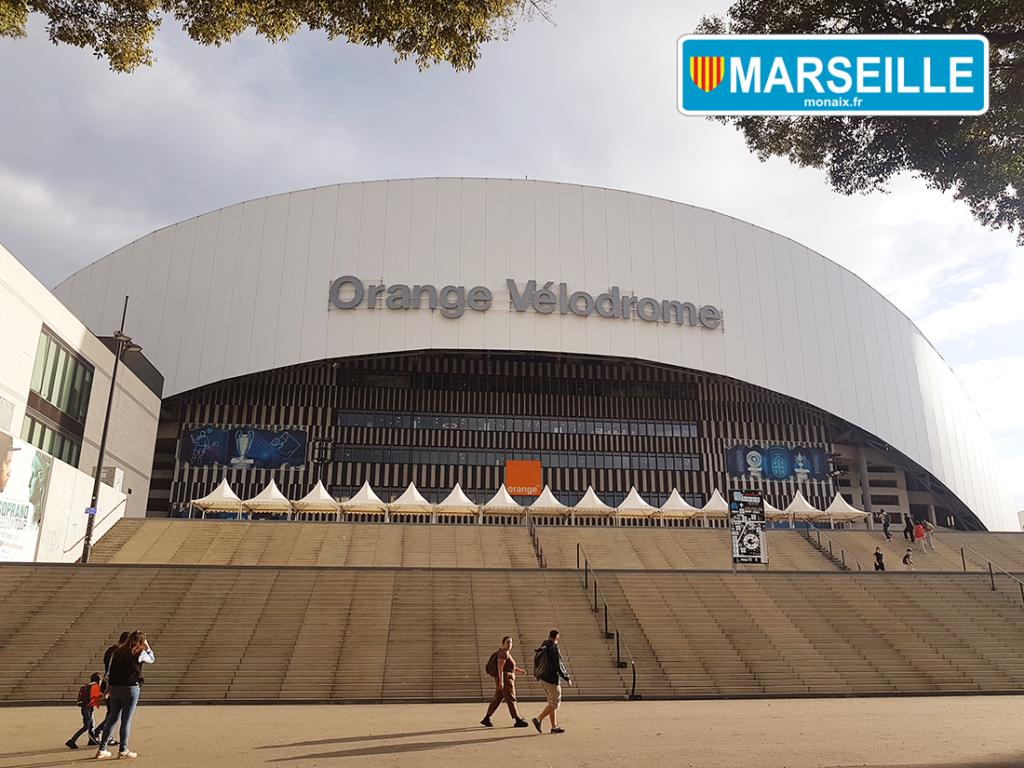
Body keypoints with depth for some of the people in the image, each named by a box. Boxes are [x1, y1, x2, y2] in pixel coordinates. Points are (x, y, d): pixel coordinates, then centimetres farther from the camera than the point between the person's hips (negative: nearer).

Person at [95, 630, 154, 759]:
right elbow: (151, 659, 12)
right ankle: (123, 750, 5)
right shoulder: (140, 653, -6)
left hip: (115, 688, 5)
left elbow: (109, 670, 10)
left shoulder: (117, 651, 9)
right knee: (126, 720, 1)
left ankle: (102, 749, 18)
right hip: (130, 688, -5)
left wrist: (108, 687, 19)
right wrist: (147, 646, 16)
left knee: (113, 718, 15)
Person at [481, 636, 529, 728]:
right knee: (511, 700, -4)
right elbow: (500, 667, -22)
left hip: (505, 680, 10)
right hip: (504, 679, -10)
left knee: (497, 699, 11)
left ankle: (486, 719, 13)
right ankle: (518, 721, 1)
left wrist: (520, 671, 20)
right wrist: (501, 681, -26)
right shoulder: (503, 653, -15)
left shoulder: (507, 653, 17)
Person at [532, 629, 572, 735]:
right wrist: (567, 679, -10)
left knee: (552, 703, 15)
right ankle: (538, 720, -10)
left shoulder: (542, 648, 11)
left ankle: (554, 726, 16)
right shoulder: (554, 648, -15)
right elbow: (558, 666, -18)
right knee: (555, 703, -1)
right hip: (552, 680, -8)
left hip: (543, 679, 9)